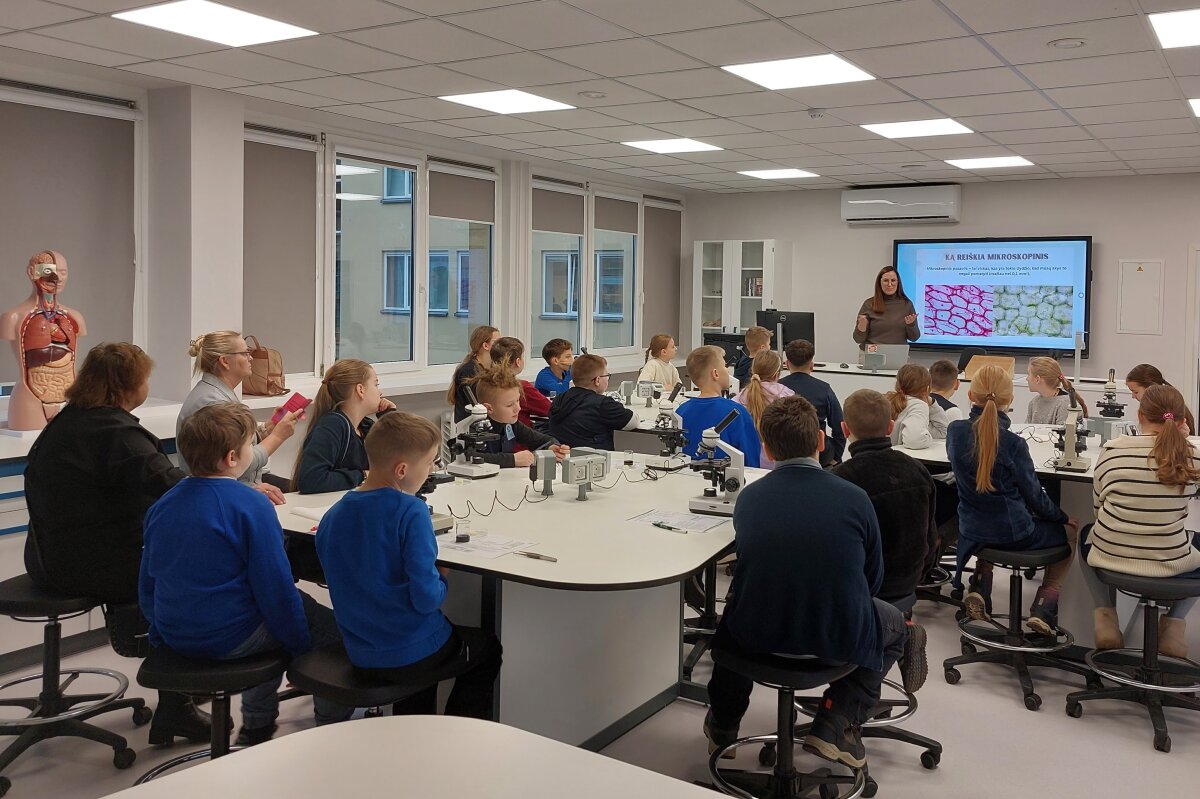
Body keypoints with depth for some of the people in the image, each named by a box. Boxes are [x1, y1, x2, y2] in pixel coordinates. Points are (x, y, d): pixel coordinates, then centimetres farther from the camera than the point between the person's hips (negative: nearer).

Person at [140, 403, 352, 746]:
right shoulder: (251, 505, -18)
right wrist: (301, 649, -4)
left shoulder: (162, 505, 4)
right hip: (229, 639, -8)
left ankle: (257, 724, 36)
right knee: (332, 627, 6)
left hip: (174, 637, 8)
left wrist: (163, 631, 27)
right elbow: (276, 588, -16)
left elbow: (147, 582, 12)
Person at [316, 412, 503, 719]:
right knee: (488, 648, 22)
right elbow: (426, 597, -25)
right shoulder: (410, 512, -23)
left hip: (359, 655, 6)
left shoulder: (333, 517, -3)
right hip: (410, 656, -6)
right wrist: (443, 581, -3)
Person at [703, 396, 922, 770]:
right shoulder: (853, 497, -8)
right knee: (894, 623, 29)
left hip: (757, 634, 3)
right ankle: (835, 721, 12)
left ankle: (722, 725, 42)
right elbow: (873, 579, 3)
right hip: (837, 639, -2)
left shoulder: (748, 497, -2)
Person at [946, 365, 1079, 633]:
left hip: (972, 530, 4)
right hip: (1013, 533, -4)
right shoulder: (1013, 443, -20)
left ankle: (980, 589, 17)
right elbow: (1033, 494, -7)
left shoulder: (955, 430, -9)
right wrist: (1062, 517, 9)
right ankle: (1044, 608, 10)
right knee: (1070, 530, 24)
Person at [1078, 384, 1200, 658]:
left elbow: (1097, 504, 3)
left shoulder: (1112, 450, -9)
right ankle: (1173, 623, 17)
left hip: (1110, 555, 0)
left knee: (1088, 533, 36)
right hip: (1170, 562, 0)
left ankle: (1105, 617, 19)